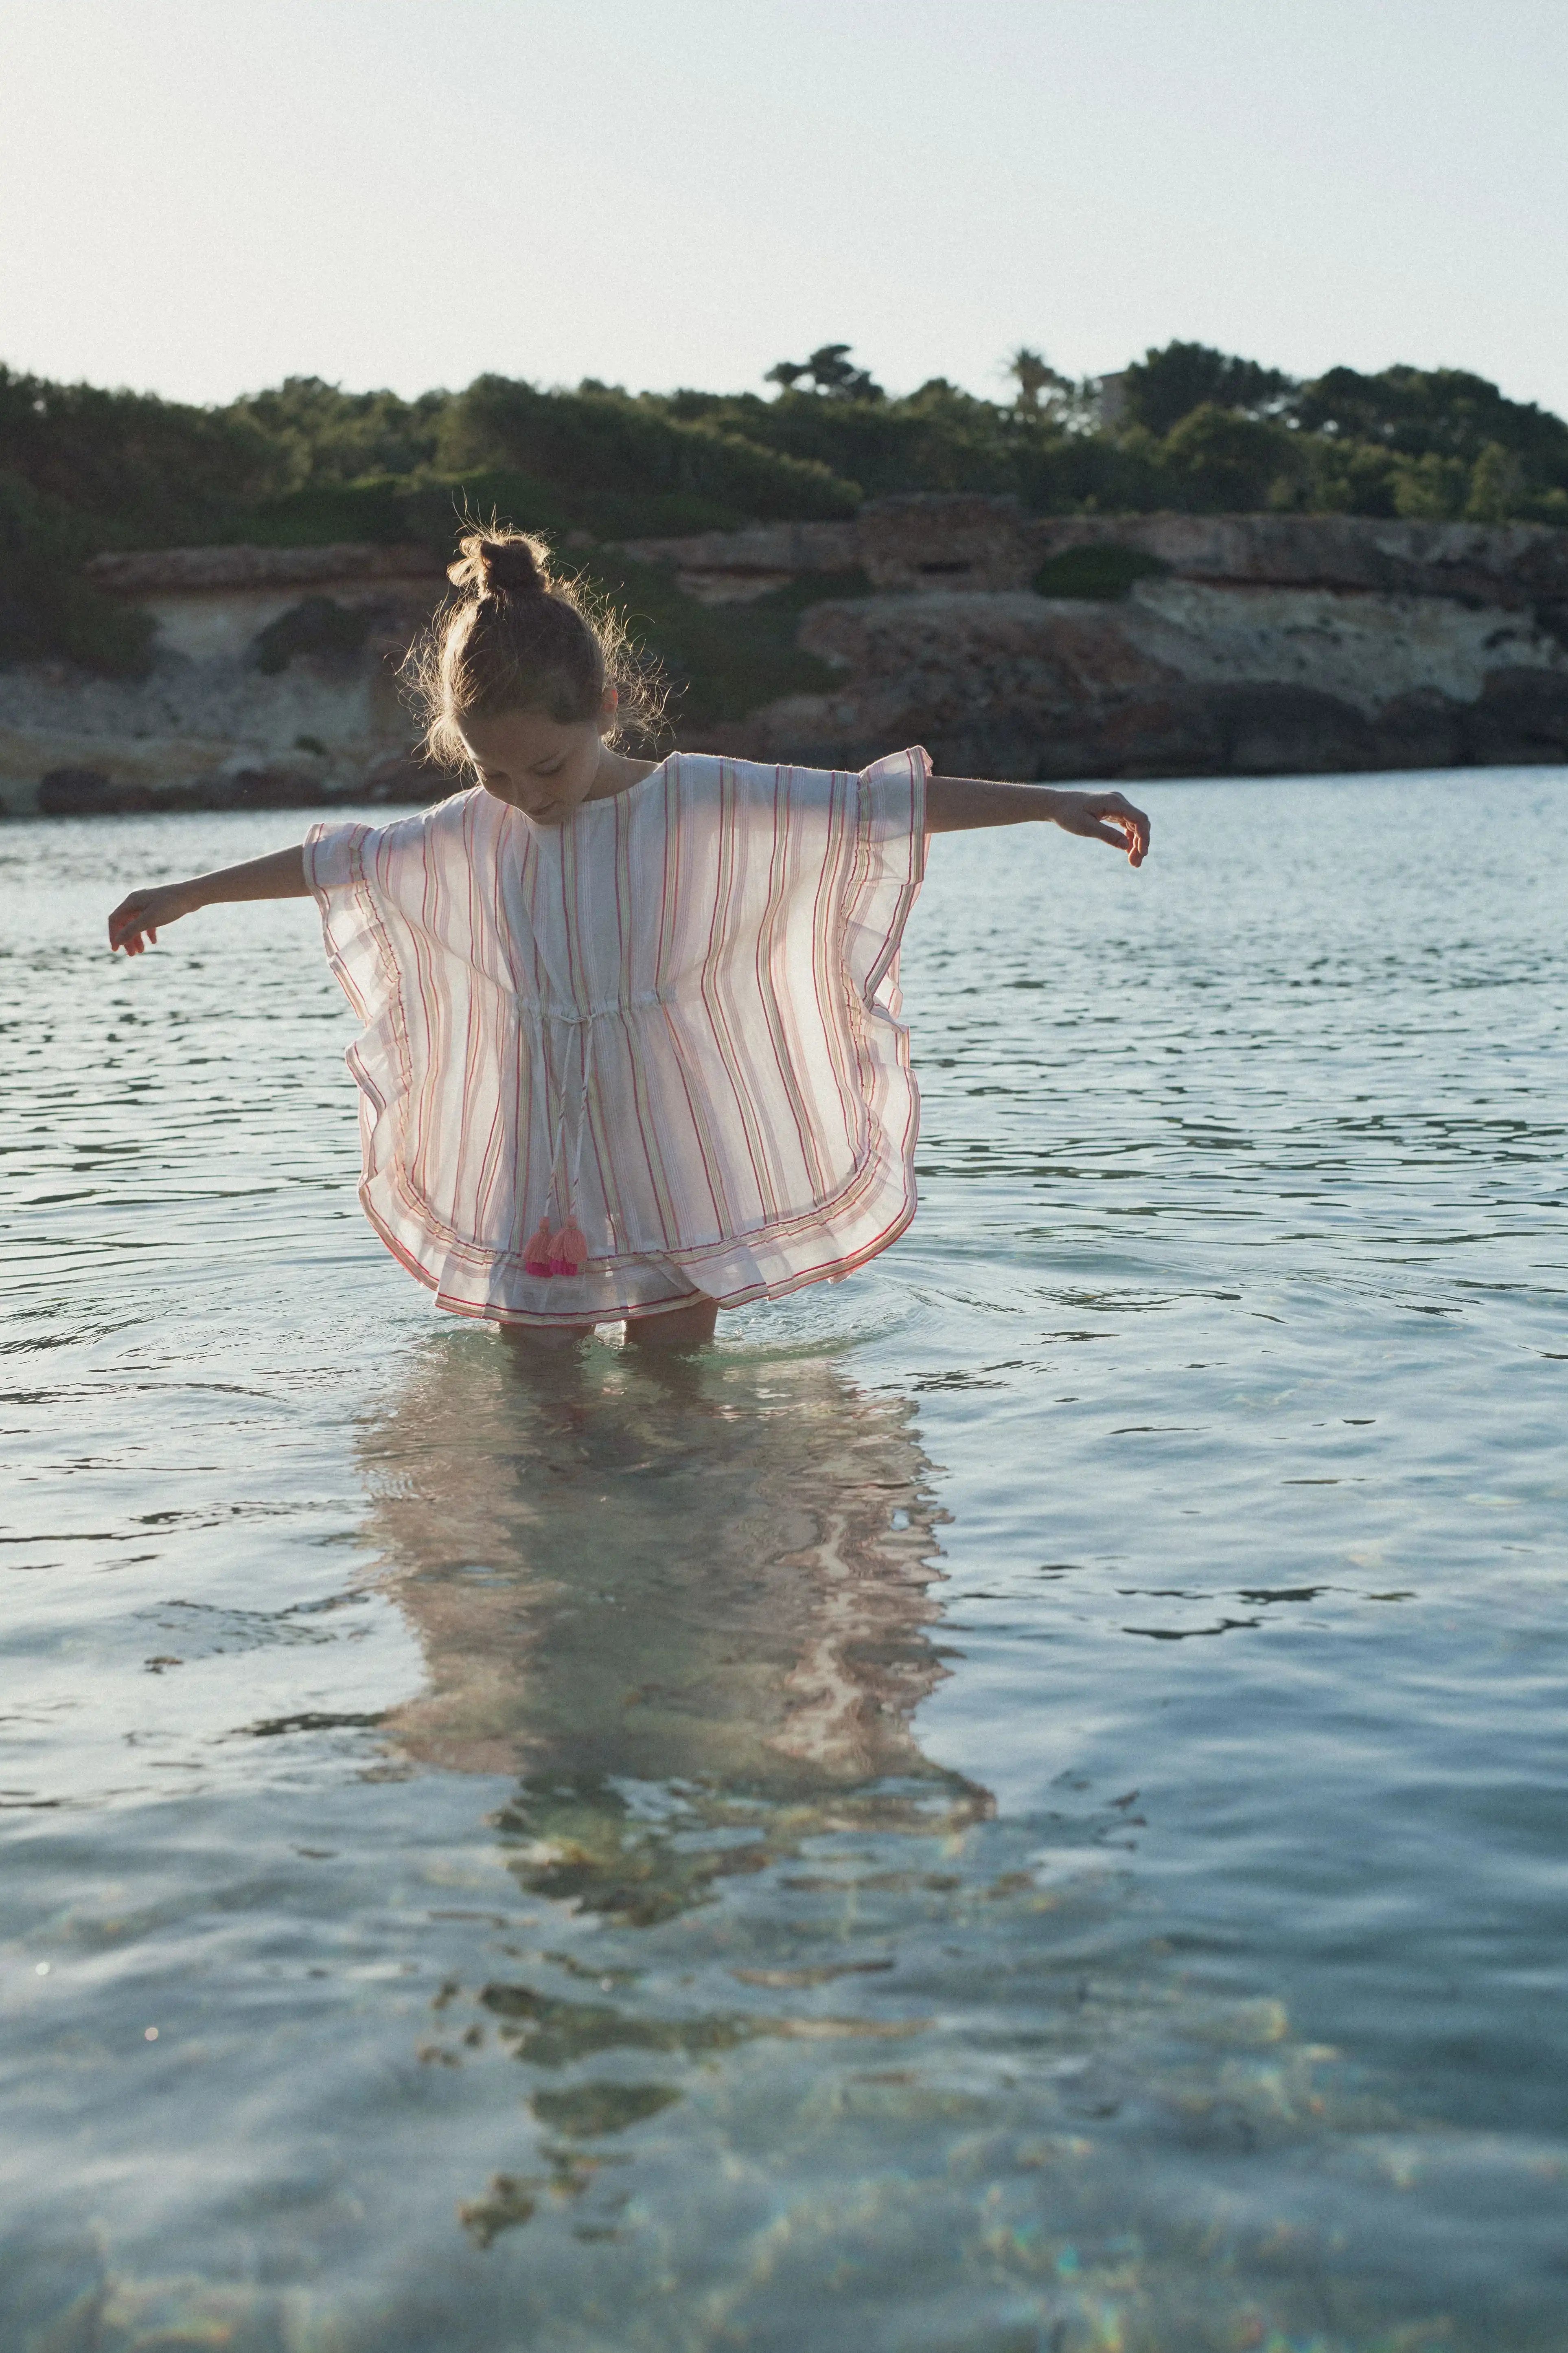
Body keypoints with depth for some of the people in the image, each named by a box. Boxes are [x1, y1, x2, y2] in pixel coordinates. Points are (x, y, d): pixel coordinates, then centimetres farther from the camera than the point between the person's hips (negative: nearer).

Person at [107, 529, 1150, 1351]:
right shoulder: (470, 836, 1)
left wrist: (1051, 802, -16)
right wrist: (189, 894, 27)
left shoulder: (705, 805, -10)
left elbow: (875, 804, -11)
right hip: (537, 1174, 3)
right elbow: (334, 863, 16)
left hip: (681, 1166, -3)